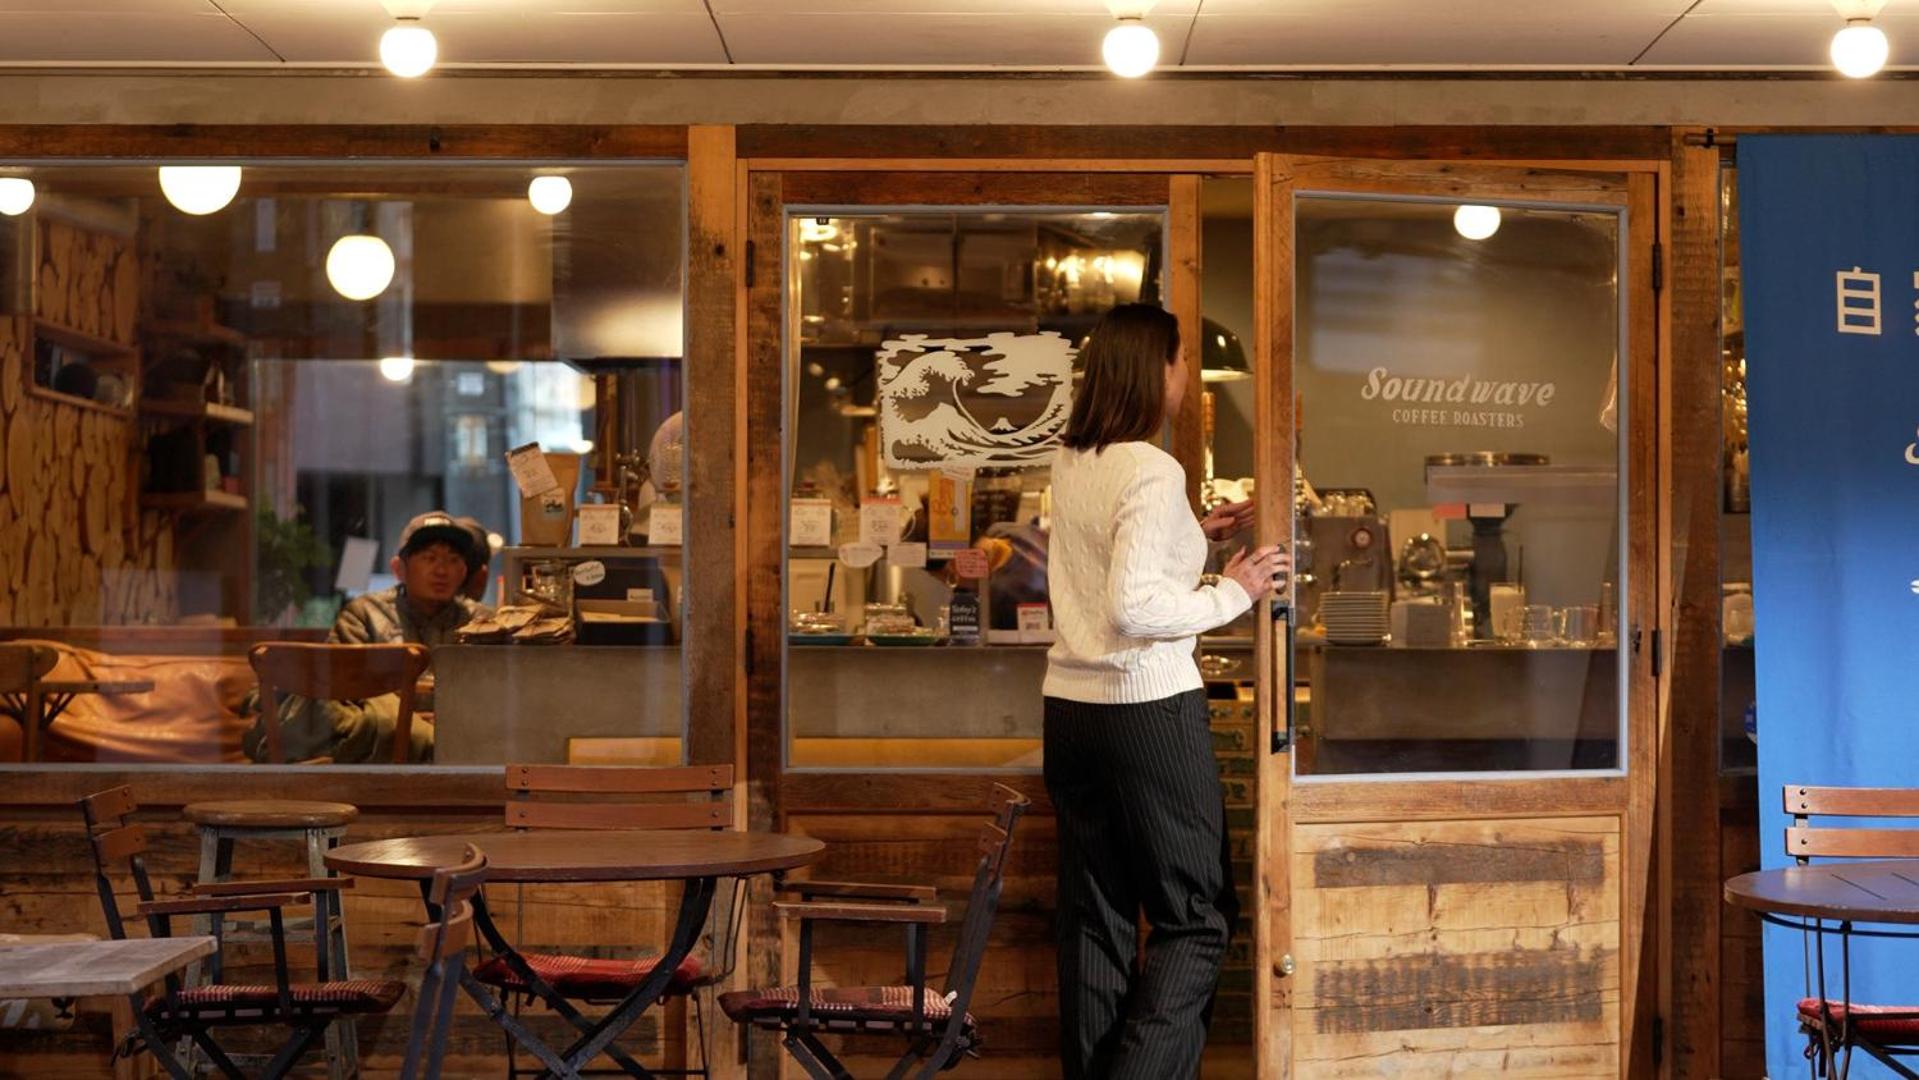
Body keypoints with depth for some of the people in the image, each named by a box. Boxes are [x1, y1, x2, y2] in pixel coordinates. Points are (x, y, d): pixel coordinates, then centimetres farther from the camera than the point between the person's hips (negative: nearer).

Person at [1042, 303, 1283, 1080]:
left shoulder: (1071, 464, 9)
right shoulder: (1152, 470, -15)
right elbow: (1133, 607, -22)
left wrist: (1194, 536, 19)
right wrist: (1233, 593, -11)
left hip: (1071, 703, 8)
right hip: (1149, 708, -7)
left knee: (1095, 918, 11)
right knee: (1195, 918, 3)